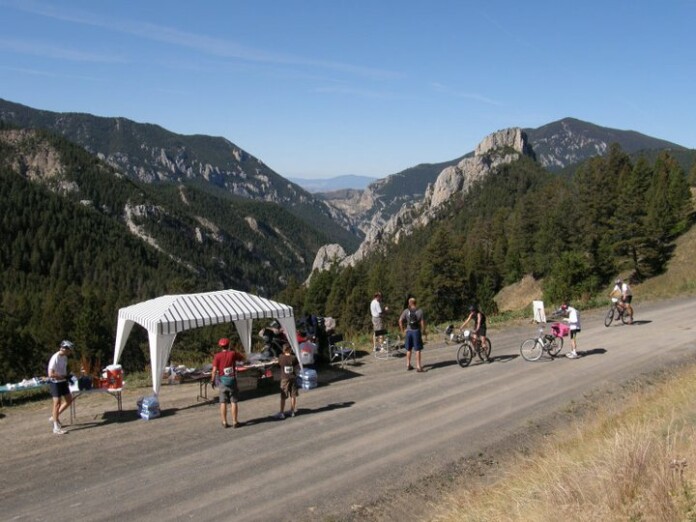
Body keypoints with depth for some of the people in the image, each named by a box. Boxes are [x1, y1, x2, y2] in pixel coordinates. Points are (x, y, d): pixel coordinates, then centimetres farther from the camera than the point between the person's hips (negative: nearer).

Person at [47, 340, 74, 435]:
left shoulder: (64, 357, 4)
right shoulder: (55, 358, -23)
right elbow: (51, 374, -27)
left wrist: (67, 377, 6)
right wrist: (63, 376, -24)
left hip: (63, 382, 9)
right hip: (55, 383, -8)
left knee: (69, 400, 12)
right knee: (57, 403, -5)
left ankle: (55, 417, 28)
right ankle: (56, 427, 2)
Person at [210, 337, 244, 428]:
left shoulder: (217, 356, -6)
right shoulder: (233, 353, -5)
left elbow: (214, 370, -10)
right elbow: (243, 358, 11)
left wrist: (212, 380, 1)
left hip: (222, 380, 1)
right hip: (232, 380, 0)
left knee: (223, 403, 7)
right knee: (233, 402, 5)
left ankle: (224, 422, 10)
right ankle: (235, 422, 6)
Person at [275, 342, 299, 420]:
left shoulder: (281, 358, -11)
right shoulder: (294, 358, -9)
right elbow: (296, 366, 1)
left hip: (284, 378, -2)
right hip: (293, 378, 2)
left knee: (283, 397, 2)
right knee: (293, 396, 13)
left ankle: (281, 413, 0)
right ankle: (292, 411, 20)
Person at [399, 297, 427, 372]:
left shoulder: (406, 311, -1)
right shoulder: (420, 311, -5)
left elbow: (400, 321, -5)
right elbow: (422, 322, -9)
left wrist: (402, 331, 4)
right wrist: (424, 332, 4)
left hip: (408, 331, 3)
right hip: (417, 331, -3)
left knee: (408, 349, 15)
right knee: (417, 350, 0)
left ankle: (408, 365, 23)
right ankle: (418, 366, -2)